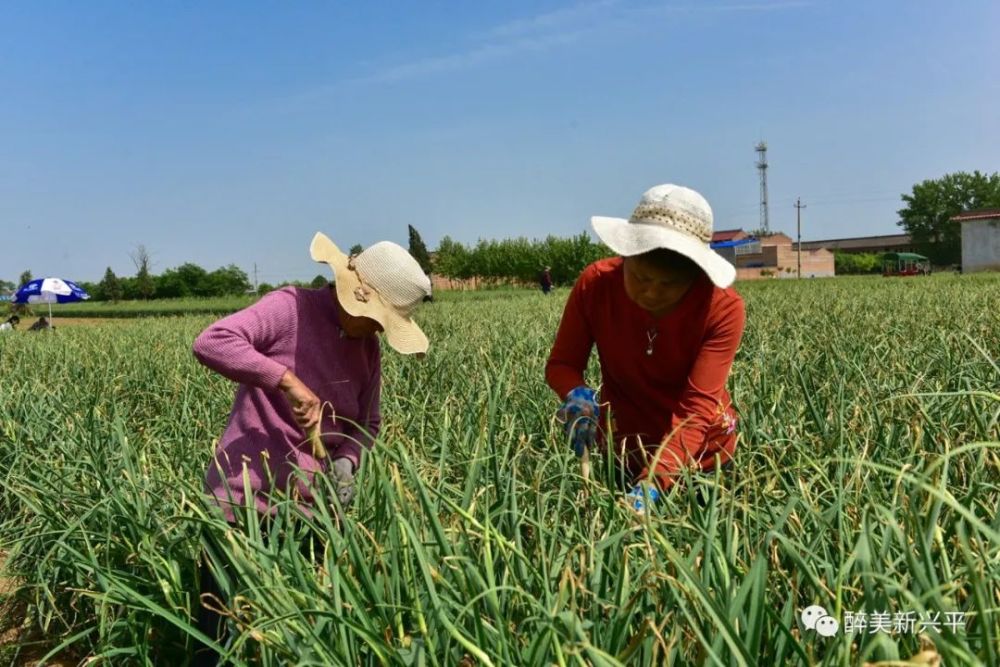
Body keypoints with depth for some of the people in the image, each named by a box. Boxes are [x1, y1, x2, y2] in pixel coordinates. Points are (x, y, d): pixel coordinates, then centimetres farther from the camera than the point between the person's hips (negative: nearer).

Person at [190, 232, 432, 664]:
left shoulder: (367, 346, 8)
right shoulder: (289, 308, -11)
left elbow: (366, 425, 16)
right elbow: (210, 343, -24)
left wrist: (346, 461, -4)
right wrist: (287, 380, -28)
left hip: (312, 513, 6)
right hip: (244, 502, -6)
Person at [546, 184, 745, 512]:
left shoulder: (723, 306, -25)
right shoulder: (595, 284, -21)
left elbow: (698, 407, -30)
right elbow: (561, 364, -12)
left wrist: (653, 481, -42)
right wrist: (577, 395, -35)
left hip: (701, 448, 0)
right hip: (624, 446, 1)